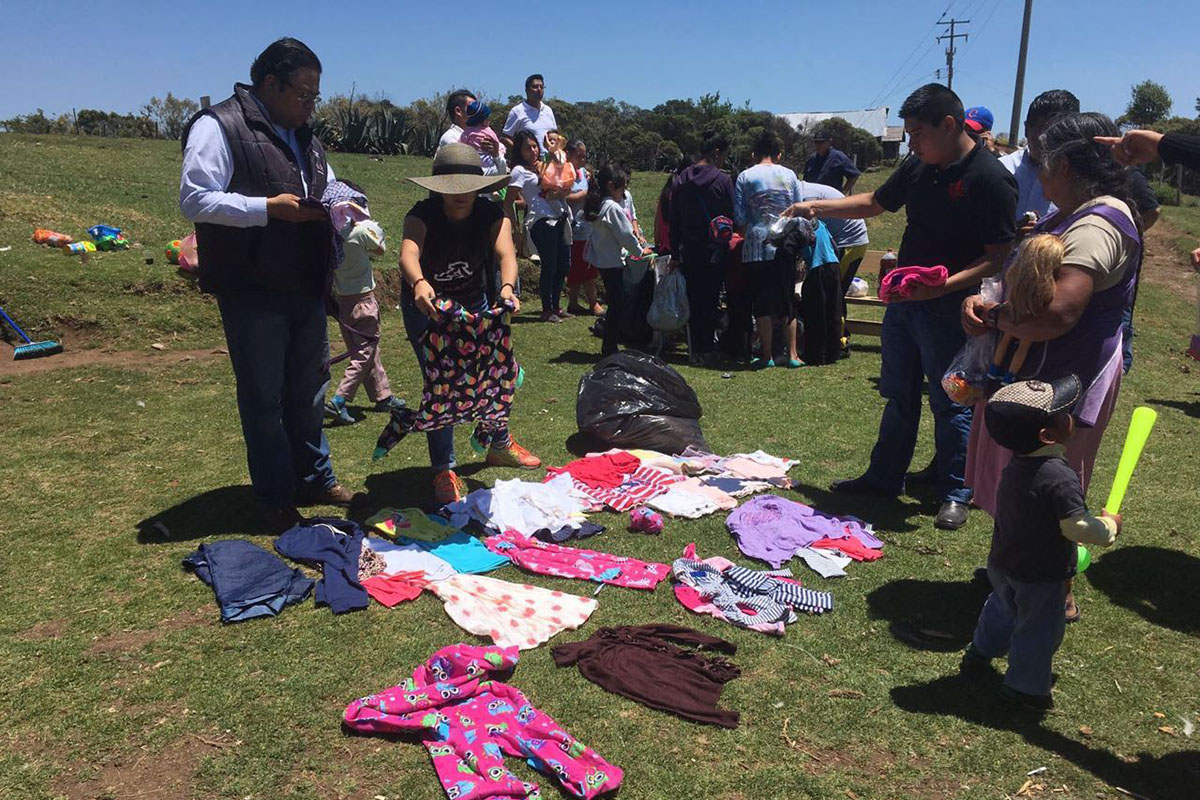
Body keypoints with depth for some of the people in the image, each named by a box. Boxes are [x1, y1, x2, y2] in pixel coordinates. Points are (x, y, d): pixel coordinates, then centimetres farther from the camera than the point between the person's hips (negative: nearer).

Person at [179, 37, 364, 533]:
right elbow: (195, 200, -17)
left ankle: (315, 480, 30)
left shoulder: (304, 139, 17)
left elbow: (329, 190, 29)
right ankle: (275, 500, 14)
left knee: (309, 391, 16)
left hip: (306, 289, 8)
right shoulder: (219, 126, -9)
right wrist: (270, 207, -21)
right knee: (264, 398, 2)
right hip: (252, 292, -8)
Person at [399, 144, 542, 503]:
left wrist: (507, 287, -59)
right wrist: (419, 283, -69)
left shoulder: (490, 214, -19)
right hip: (426, 306, -3)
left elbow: (505, 252, -37)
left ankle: (499, 444, 33)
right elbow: (408, 252, -46)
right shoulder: (422, 215, -27)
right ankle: (443, 469, -2)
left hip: (473, 302, 4)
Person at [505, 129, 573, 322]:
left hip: (560, 218, 7)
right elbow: (508, 203, -8)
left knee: (563, 264, 9)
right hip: (541, 221, -7)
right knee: (549, 266, -6)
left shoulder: (544, 165, 18)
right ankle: (547, 310, 6)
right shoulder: (519, 171, -3)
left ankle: (555, 307, 20)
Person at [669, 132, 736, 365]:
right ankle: (706, 351, 7)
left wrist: (675, 251, 12)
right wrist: (725, 240, 8)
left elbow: (673, 219, 7)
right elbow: (731, 216, -6)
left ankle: (695, 350, 14)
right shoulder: (722, 179, -9)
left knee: (693, 300, 11)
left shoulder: (681, 179, 5)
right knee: (710, 301, 4)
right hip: (714, 250, -4)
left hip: (688, 251, 4)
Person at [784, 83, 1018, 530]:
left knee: (951, 403, 4)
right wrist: (817, 207, 10)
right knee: (898, 396, 17)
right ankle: (884, 478, 31)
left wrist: (947, 284, -31)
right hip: (902, 300, 7)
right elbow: (874, 203, 20)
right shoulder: (917, 168, 6)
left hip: (948, 310, -7)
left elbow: (1000, 257, -19)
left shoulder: (989, 179, -17)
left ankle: (955, 494, 19)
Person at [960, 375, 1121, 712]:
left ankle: (978, 655, 49)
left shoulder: (1016, 463, -6)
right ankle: (1025, 687, 31)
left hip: (1002, 566, 7)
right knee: (1039, 630, 14)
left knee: (1002, 608, 31)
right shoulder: (1061, 479, -33)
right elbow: (1077, 528, -32)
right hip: (1040, 578, -7)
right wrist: (1109, 526, -12)